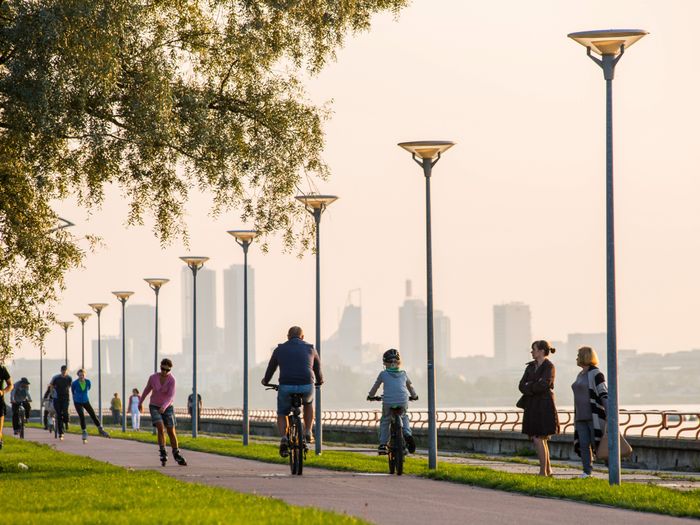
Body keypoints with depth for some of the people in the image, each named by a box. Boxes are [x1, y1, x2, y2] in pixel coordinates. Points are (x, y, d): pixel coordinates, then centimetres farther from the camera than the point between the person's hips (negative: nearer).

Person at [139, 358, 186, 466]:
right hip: (154, 407, 0)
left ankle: (177, 456, 15)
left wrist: (164, 407, -42)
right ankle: (163, 454, -12)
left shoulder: (172, 379, -18)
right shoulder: (153, 377, -9)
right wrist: (140, 402, 21)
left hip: (167, 408, 0)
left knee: (171, 432, -1)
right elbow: (147, 389, 9)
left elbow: (171, 396, -26)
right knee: (161, 428, -21)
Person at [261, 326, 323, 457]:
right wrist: (320, 381, 52)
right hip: (306, 387, 1)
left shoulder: (279, 349, 15)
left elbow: (271, 368, 26)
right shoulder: (310, 349, 17)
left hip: (286, 387, -1)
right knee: (308, 403, 34)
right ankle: (308, 432, 21)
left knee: (282, 414, 22)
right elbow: (317, 368, 31)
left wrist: (265, 381, 47)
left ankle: (284, 438, -3)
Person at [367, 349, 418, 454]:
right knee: (404, 416, 30)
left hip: (388, 402, -2)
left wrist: (370, 396, 41)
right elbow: (410, 386, 31)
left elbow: (375, 387, 22)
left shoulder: (383, 374, 10)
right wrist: (414, 396, 50)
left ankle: (383, 445, 12)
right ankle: (407, 434, 5)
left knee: (385, 421, 20)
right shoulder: (403, 374, 16)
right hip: (403, 402, 2)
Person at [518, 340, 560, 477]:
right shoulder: (531, 366, 12)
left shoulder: (549, 367, -9)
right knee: (541, 440, 11)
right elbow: (522, 386, 4)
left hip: (544, 406, -7)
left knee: (538, 440, -9)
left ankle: (543, 472, -3)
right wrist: (535, 387, -13)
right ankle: (548, 470, 21)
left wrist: (529, 386, -3)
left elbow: (542, 385, -19)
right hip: (532, 407, 7)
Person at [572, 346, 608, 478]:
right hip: (581, 417, 8)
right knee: (583, 444, -1)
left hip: (594, 416, -8)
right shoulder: (580, 375, 16)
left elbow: (604, 395, -15)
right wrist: (577, 418, 21)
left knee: (598, 444, -11)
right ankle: (587, 472, 1)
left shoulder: (596, 374, -10)